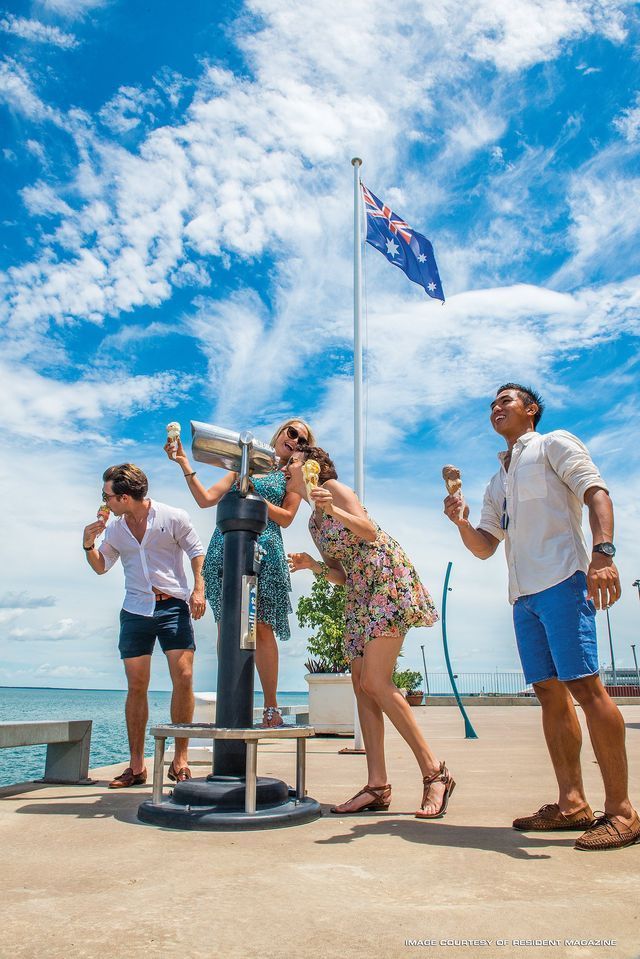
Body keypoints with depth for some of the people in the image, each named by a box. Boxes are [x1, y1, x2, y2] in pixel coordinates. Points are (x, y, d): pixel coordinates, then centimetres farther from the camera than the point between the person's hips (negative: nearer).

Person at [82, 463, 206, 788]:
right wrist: (88, 545, 3)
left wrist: (198, 590, -9)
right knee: (136, 687, 1)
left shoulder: (173, 518, -3)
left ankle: (179, 760, 0)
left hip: (173, 605, -3)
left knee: (183, 678, -12)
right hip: (135, 610, 4)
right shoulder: (115, 529, 10)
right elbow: (101, 567, 22)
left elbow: (197, 552, 3)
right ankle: (136, 765, 10)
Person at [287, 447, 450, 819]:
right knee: (362, 685, 1)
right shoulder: (314, 522, 21)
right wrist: (312, 565, 3)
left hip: (387, 580, -9)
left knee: (375, 682, -16)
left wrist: (334, 510, -30)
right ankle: (377, 786, 4)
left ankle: (435, 773, -9)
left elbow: (369, 530, -16)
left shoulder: (335, 487, -2)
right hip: (360, 594, 9)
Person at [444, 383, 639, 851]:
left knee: (585, 687, -12)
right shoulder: (498, 482, 27)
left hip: (561, 581, -7)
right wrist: (461, 521, 3)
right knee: (551, 693, 5)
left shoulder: (554, 444, 9)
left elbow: (596, 492, -6)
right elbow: (484, 547, 24)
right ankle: (572, 803, 10)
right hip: (523, 593, 7)